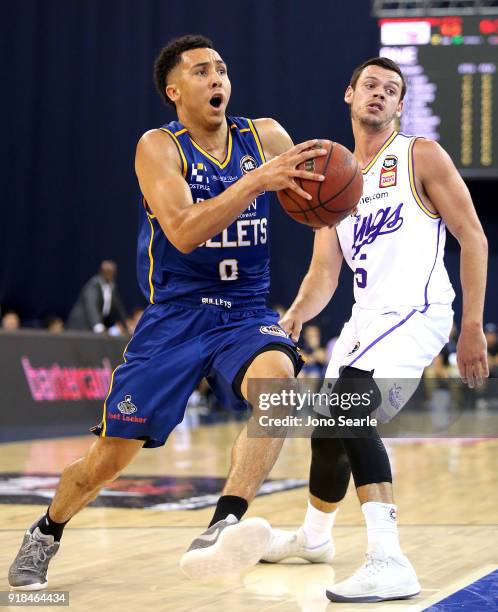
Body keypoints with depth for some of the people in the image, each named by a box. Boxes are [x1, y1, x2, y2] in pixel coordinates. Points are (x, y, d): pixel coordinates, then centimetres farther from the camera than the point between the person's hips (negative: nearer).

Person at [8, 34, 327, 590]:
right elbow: (182, 231, -23)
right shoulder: (158, 147, -8)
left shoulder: (266, 137, 3)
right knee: (111, 454, 2)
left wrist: (315, 178, -12)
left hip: (246, 313, 2)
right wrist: (256, 181, -32)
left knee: (277, 376, -34)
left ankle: (221, 529, -40)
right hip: (175, 315, -2)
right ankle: (44, 535, 32)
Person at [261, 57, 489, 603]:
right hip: (366, 317, 7)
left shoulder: (421, 157, -2)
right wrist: (295, 316, -13)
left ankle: (388, 563, -32)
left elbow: (473, 239, -5)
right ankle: (313, 537, 47)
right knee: (329, 428, 20)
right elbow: (324, 272, 9)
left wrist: (472, 328, -12)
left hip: (416, 312, -7)